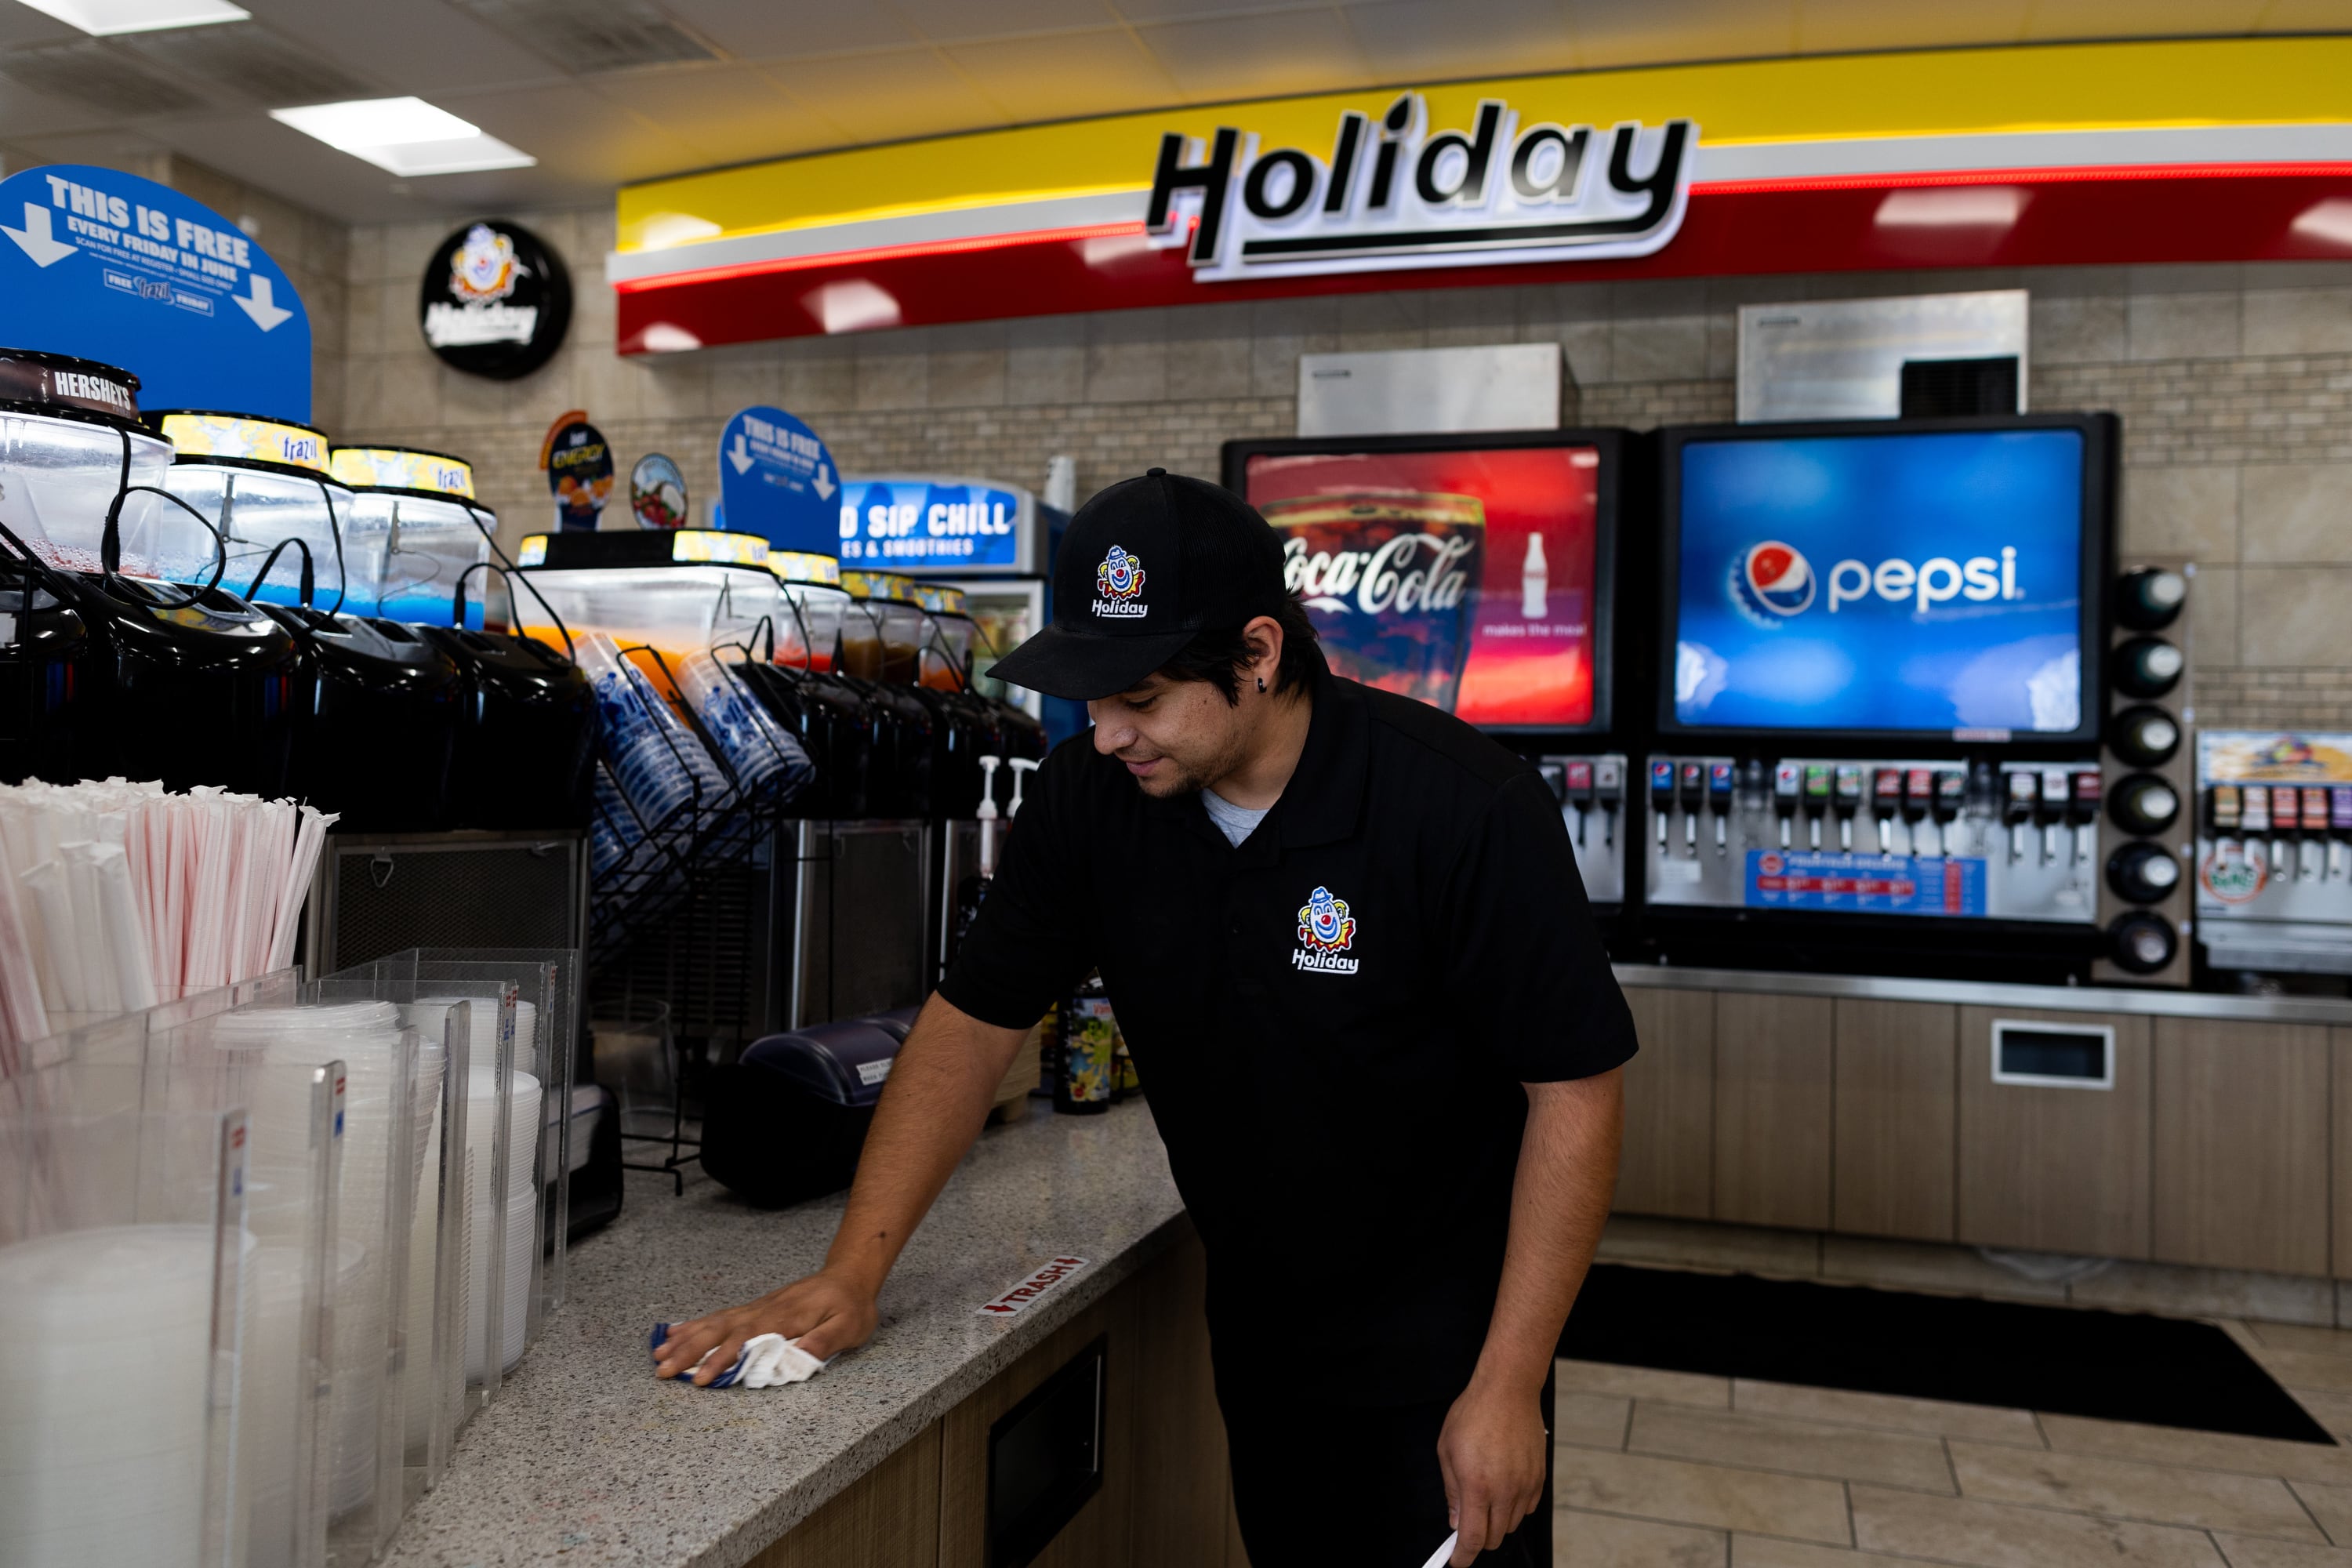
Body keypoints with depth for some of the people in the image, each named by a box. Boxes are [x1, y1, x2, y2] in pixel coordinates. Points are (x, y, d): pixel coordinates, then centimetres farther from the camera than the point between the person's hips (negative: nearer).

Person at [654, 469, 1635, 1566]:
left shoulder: (1462, 806, -23)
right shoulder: (1088, 796, -9)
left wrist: (1507, 1389, -18)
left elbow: (1573, 1084, -18)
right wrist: (851, 1276, -12)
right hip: (1256, 1340, 4)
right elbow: (974, 1022, -4)